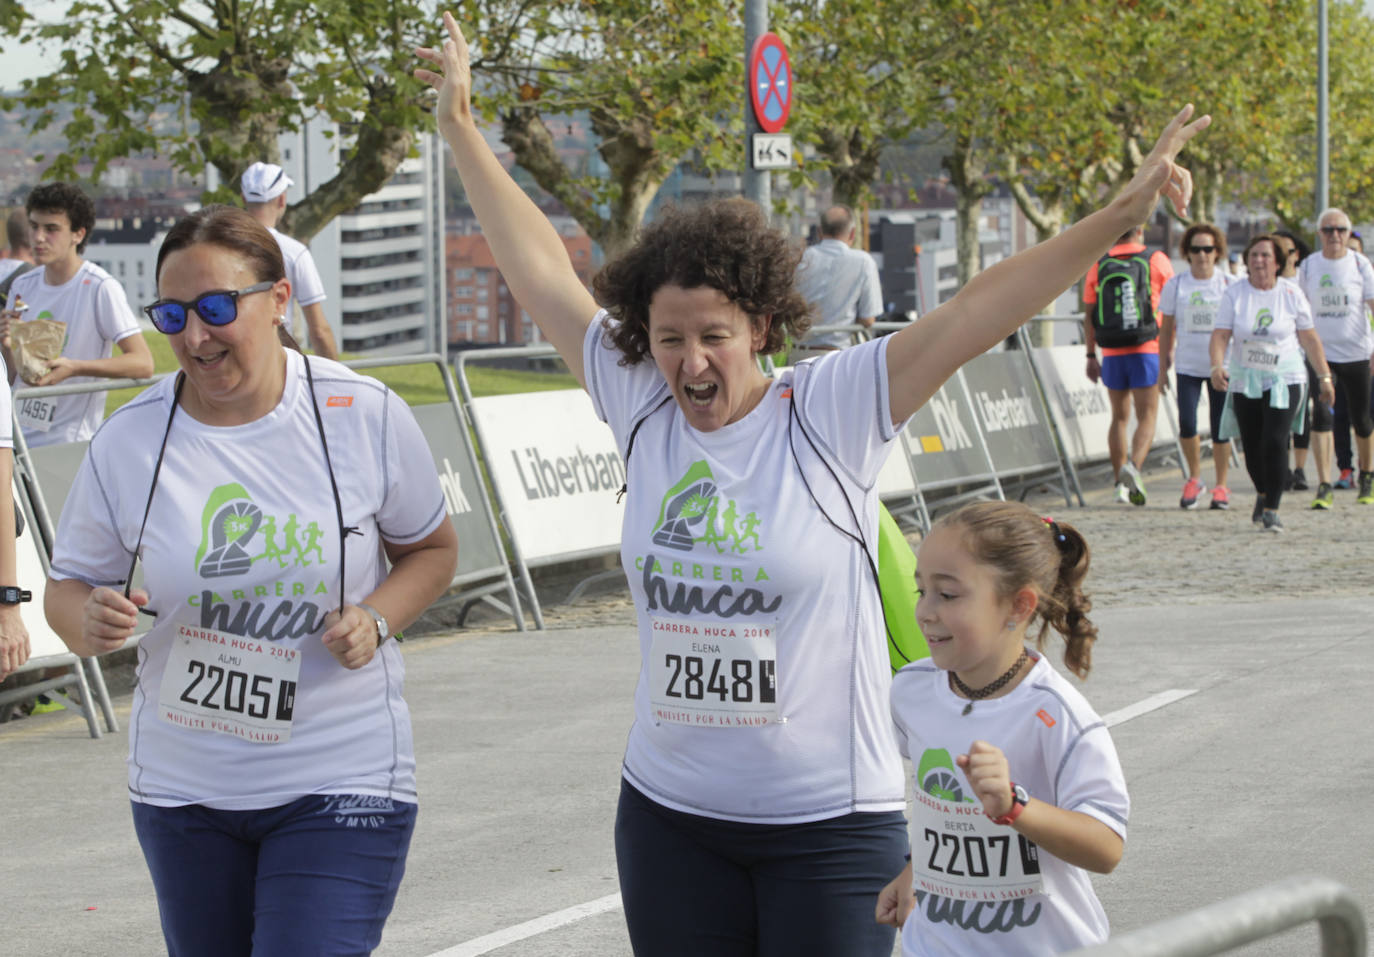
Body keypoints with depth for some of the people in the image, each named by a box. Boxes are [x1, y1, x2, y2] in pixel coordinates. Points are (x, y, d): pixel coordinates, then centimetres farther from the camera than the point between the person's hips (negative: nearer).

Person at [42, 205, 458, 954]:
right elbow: (68, 588, 4)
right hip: (182, 788, 3)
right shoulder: (127, 442, -6)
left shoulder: (365, 415, -8)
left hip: (340, 785, -2)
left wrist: (375, 620, -13)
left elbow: (431, 549, 8)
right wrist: (92, 621, -20)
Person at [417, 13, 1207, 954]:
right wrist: (462, 129, 17)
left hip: (830, 819, -4)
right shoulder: (642, 413, 2)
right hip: (671, 811, 4)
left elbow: (975, 314, -16)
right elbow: (543, 272, 10)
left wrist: (1119, 215, -25)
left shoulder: (833, 413, -8)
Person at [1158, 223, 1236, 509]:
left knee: (1220, 428, 1)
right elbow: (1166, 328, 9)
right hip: (1188, 365, 1)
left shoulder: (1228, 284, 0)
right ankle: (1194, 478, 10)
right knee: (1187, 424, -12)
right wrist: (1163, 366, 7)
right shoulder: (1176, 285, 3)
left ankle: (1221, 486, 15)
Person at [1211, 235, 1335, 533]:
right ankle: (1263, 494, 37)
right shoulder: (1234, 293, -1)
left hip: (1284, 380, -2)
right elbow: (1220, 335, -9)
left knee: (1275, 442, -17)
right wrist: (1217, 366, -27)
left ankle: (1271, 509, -9)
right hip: (1244, 381, 2)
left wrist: (1324, 377, 6)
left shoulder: (1291, 294, -1)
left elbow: (1309, 338, 5)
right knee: (1252, 448, 7)